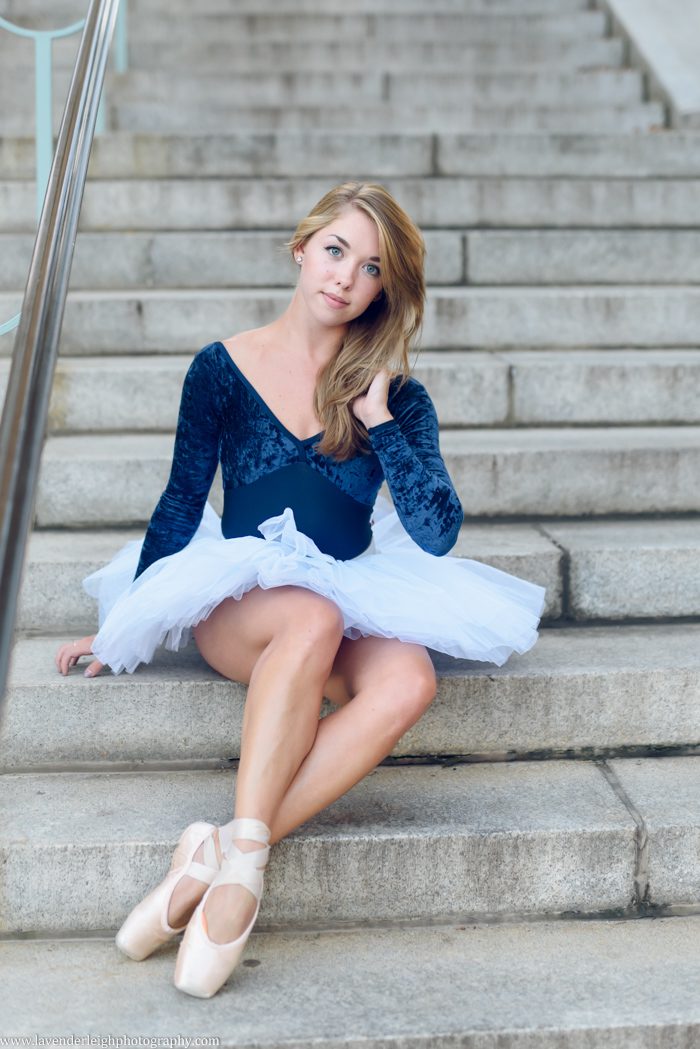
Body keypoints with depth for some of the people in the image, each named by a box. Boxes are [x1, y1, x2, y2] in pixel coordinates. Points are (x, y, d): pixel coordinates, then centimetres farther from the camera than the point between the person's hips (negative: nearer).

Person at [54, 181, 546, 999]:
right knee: (312, 619, -38)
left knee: (408, 678, -34)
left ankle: (220, 853, -35)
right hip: (237, 601, -2)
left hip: (356, 601, 2)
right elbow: (180, 505, 10)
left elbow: (437, 533, -4)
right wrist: (122, 631, 11)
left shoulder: (396, 394, 6)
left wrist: (376, 415, -8)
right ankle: (243, 863, -37)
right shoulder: (223, 368, 3)